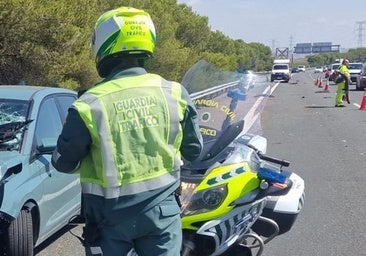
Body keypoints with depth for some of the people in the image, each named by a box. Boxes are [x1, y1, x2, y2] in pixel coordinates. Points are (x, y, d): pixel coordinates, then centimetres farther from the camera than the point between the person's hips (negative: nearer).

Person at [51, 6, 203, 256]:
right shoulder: (175, 93, -8)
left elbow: (64, 162, -4)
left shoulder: (88, 105, -17)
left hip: (111, 215, -2)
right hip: (161, 210, 2)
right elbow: (194, 150, 5)